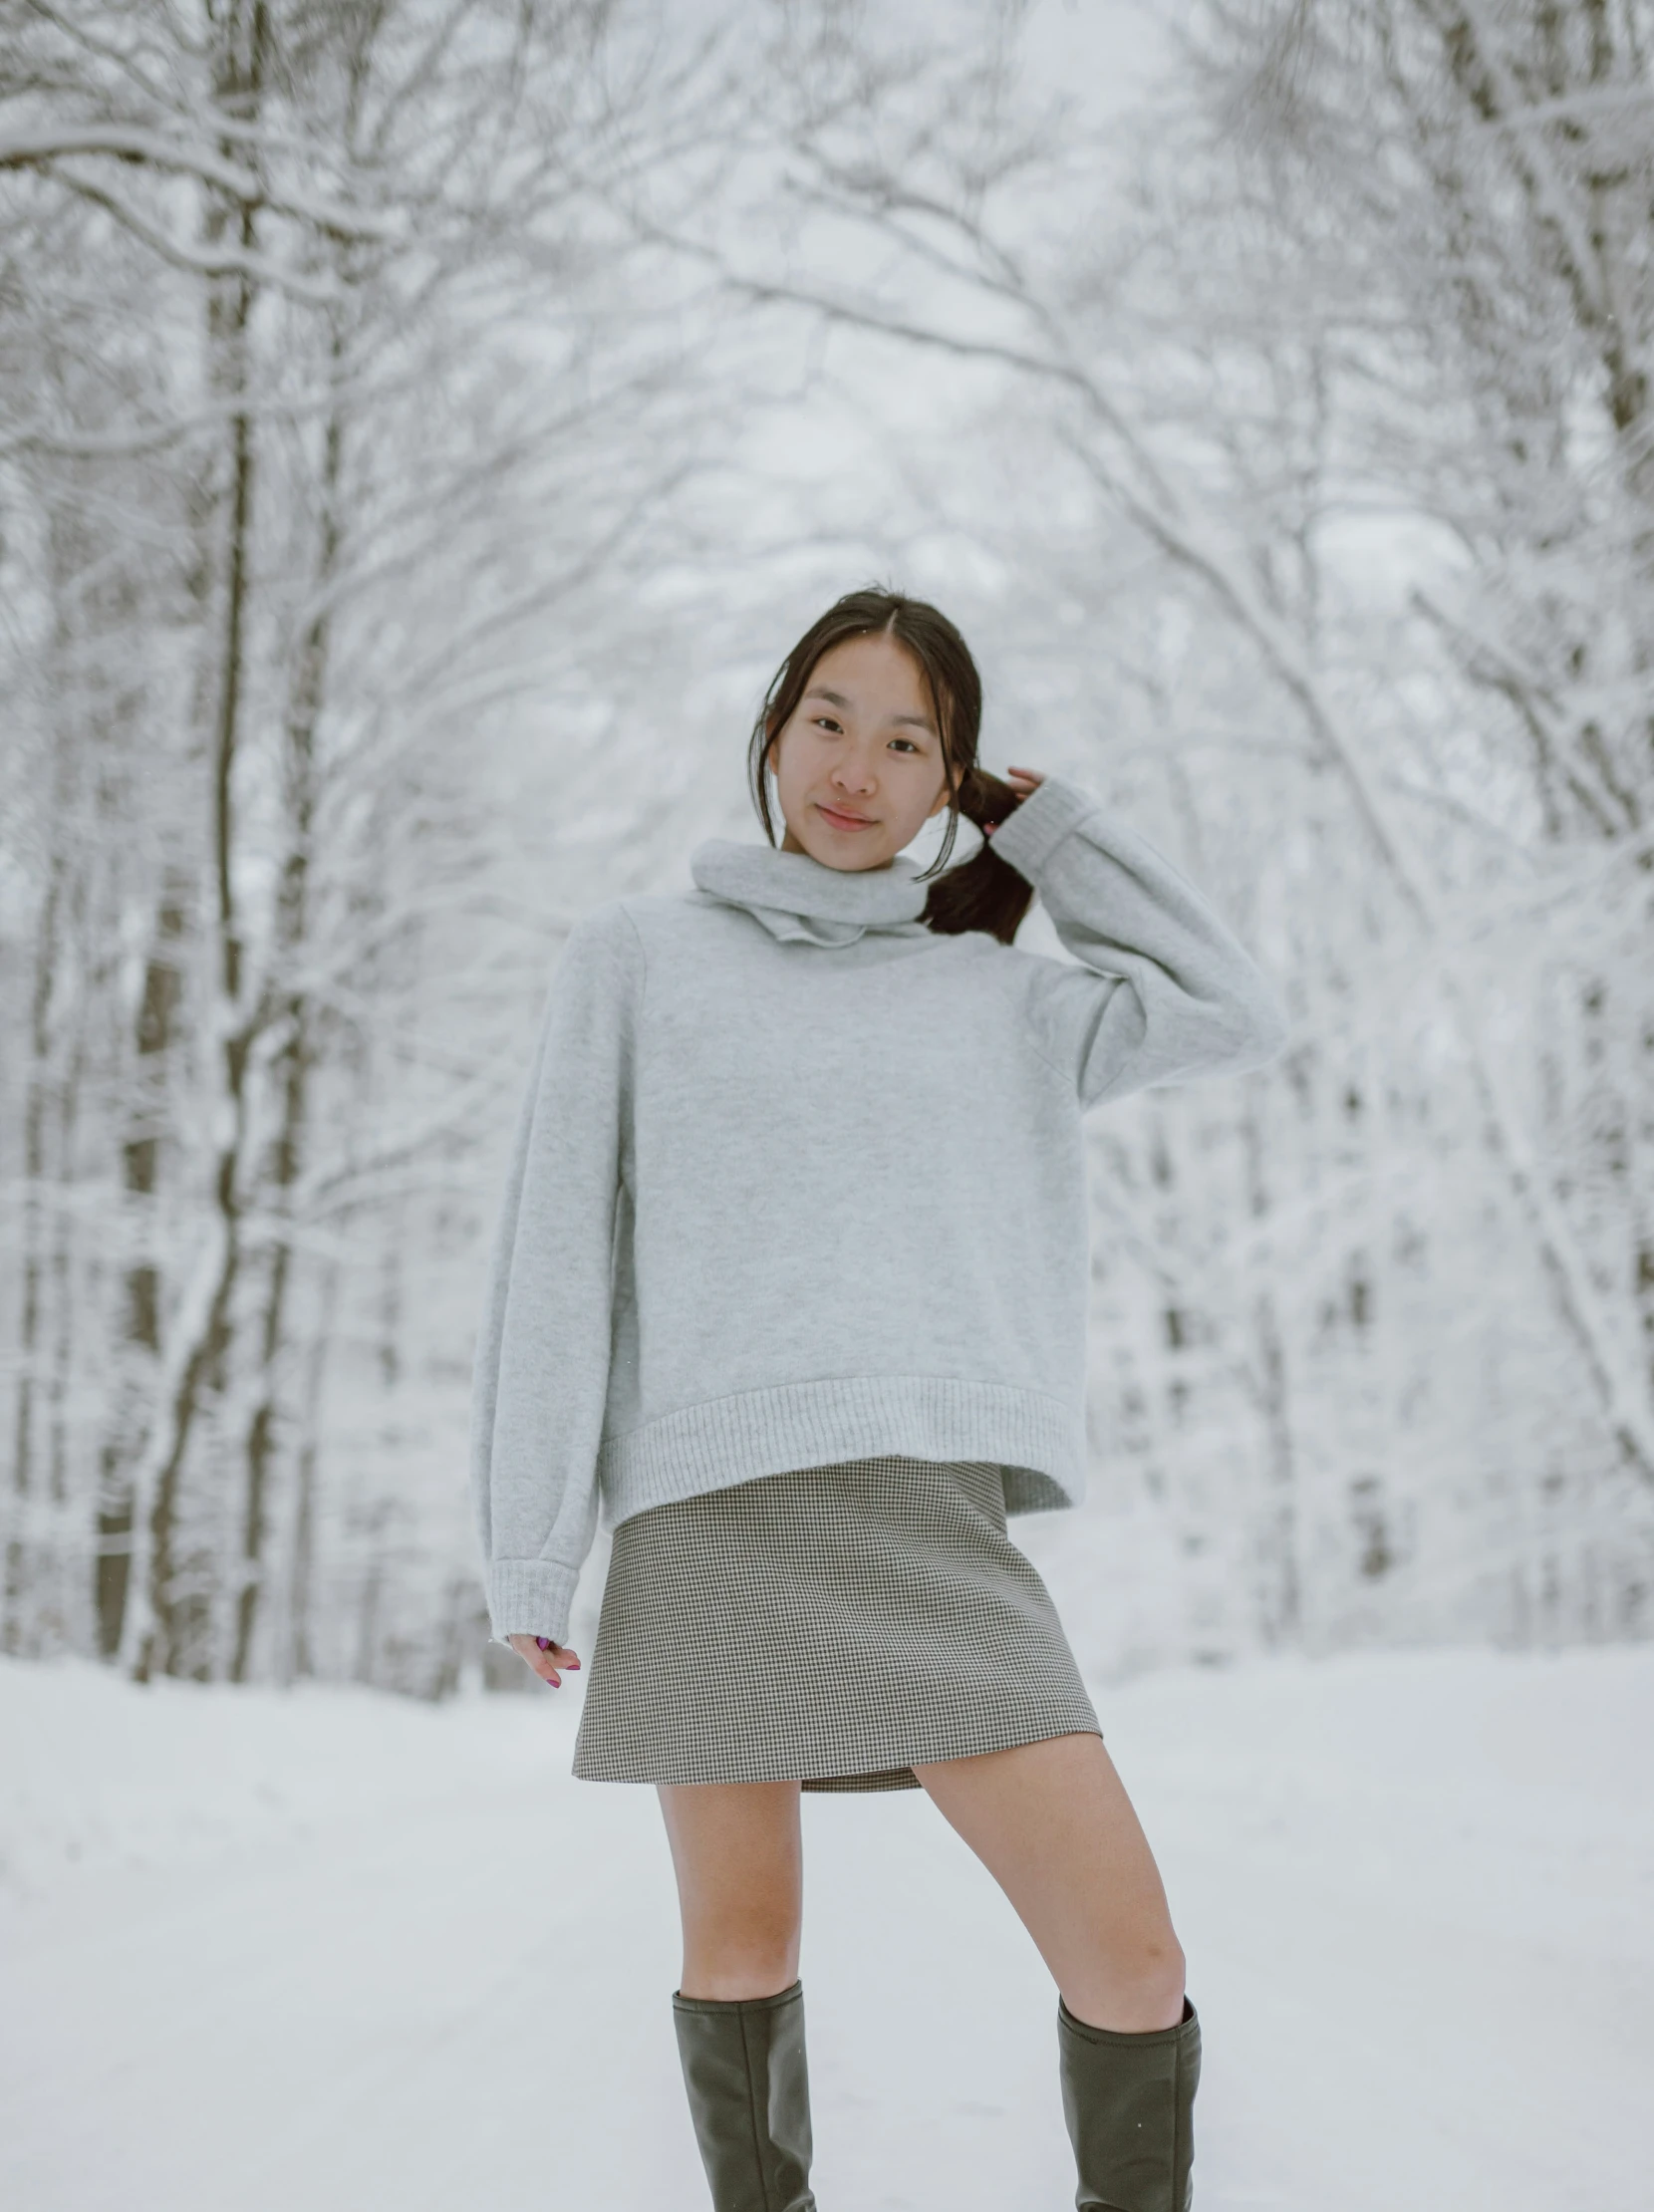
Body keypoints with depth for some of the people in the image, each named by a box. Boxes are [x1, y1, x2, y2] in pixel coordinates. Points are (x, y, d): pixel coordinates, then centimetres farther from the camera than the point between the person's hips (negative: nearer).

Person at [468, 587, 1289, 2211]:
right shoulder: (634, 957, 10)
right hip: (708, 1519, -1)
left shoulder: (990, 992, 18)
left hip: (932, 1524, 2)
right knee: (740, 1950, 8)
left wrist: (1040, 821, 19)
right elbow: (555, 1254, 6)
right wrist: (528, 1552, 0)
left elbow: (1231, 1015, 19)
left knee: (1131, 1965, -7)